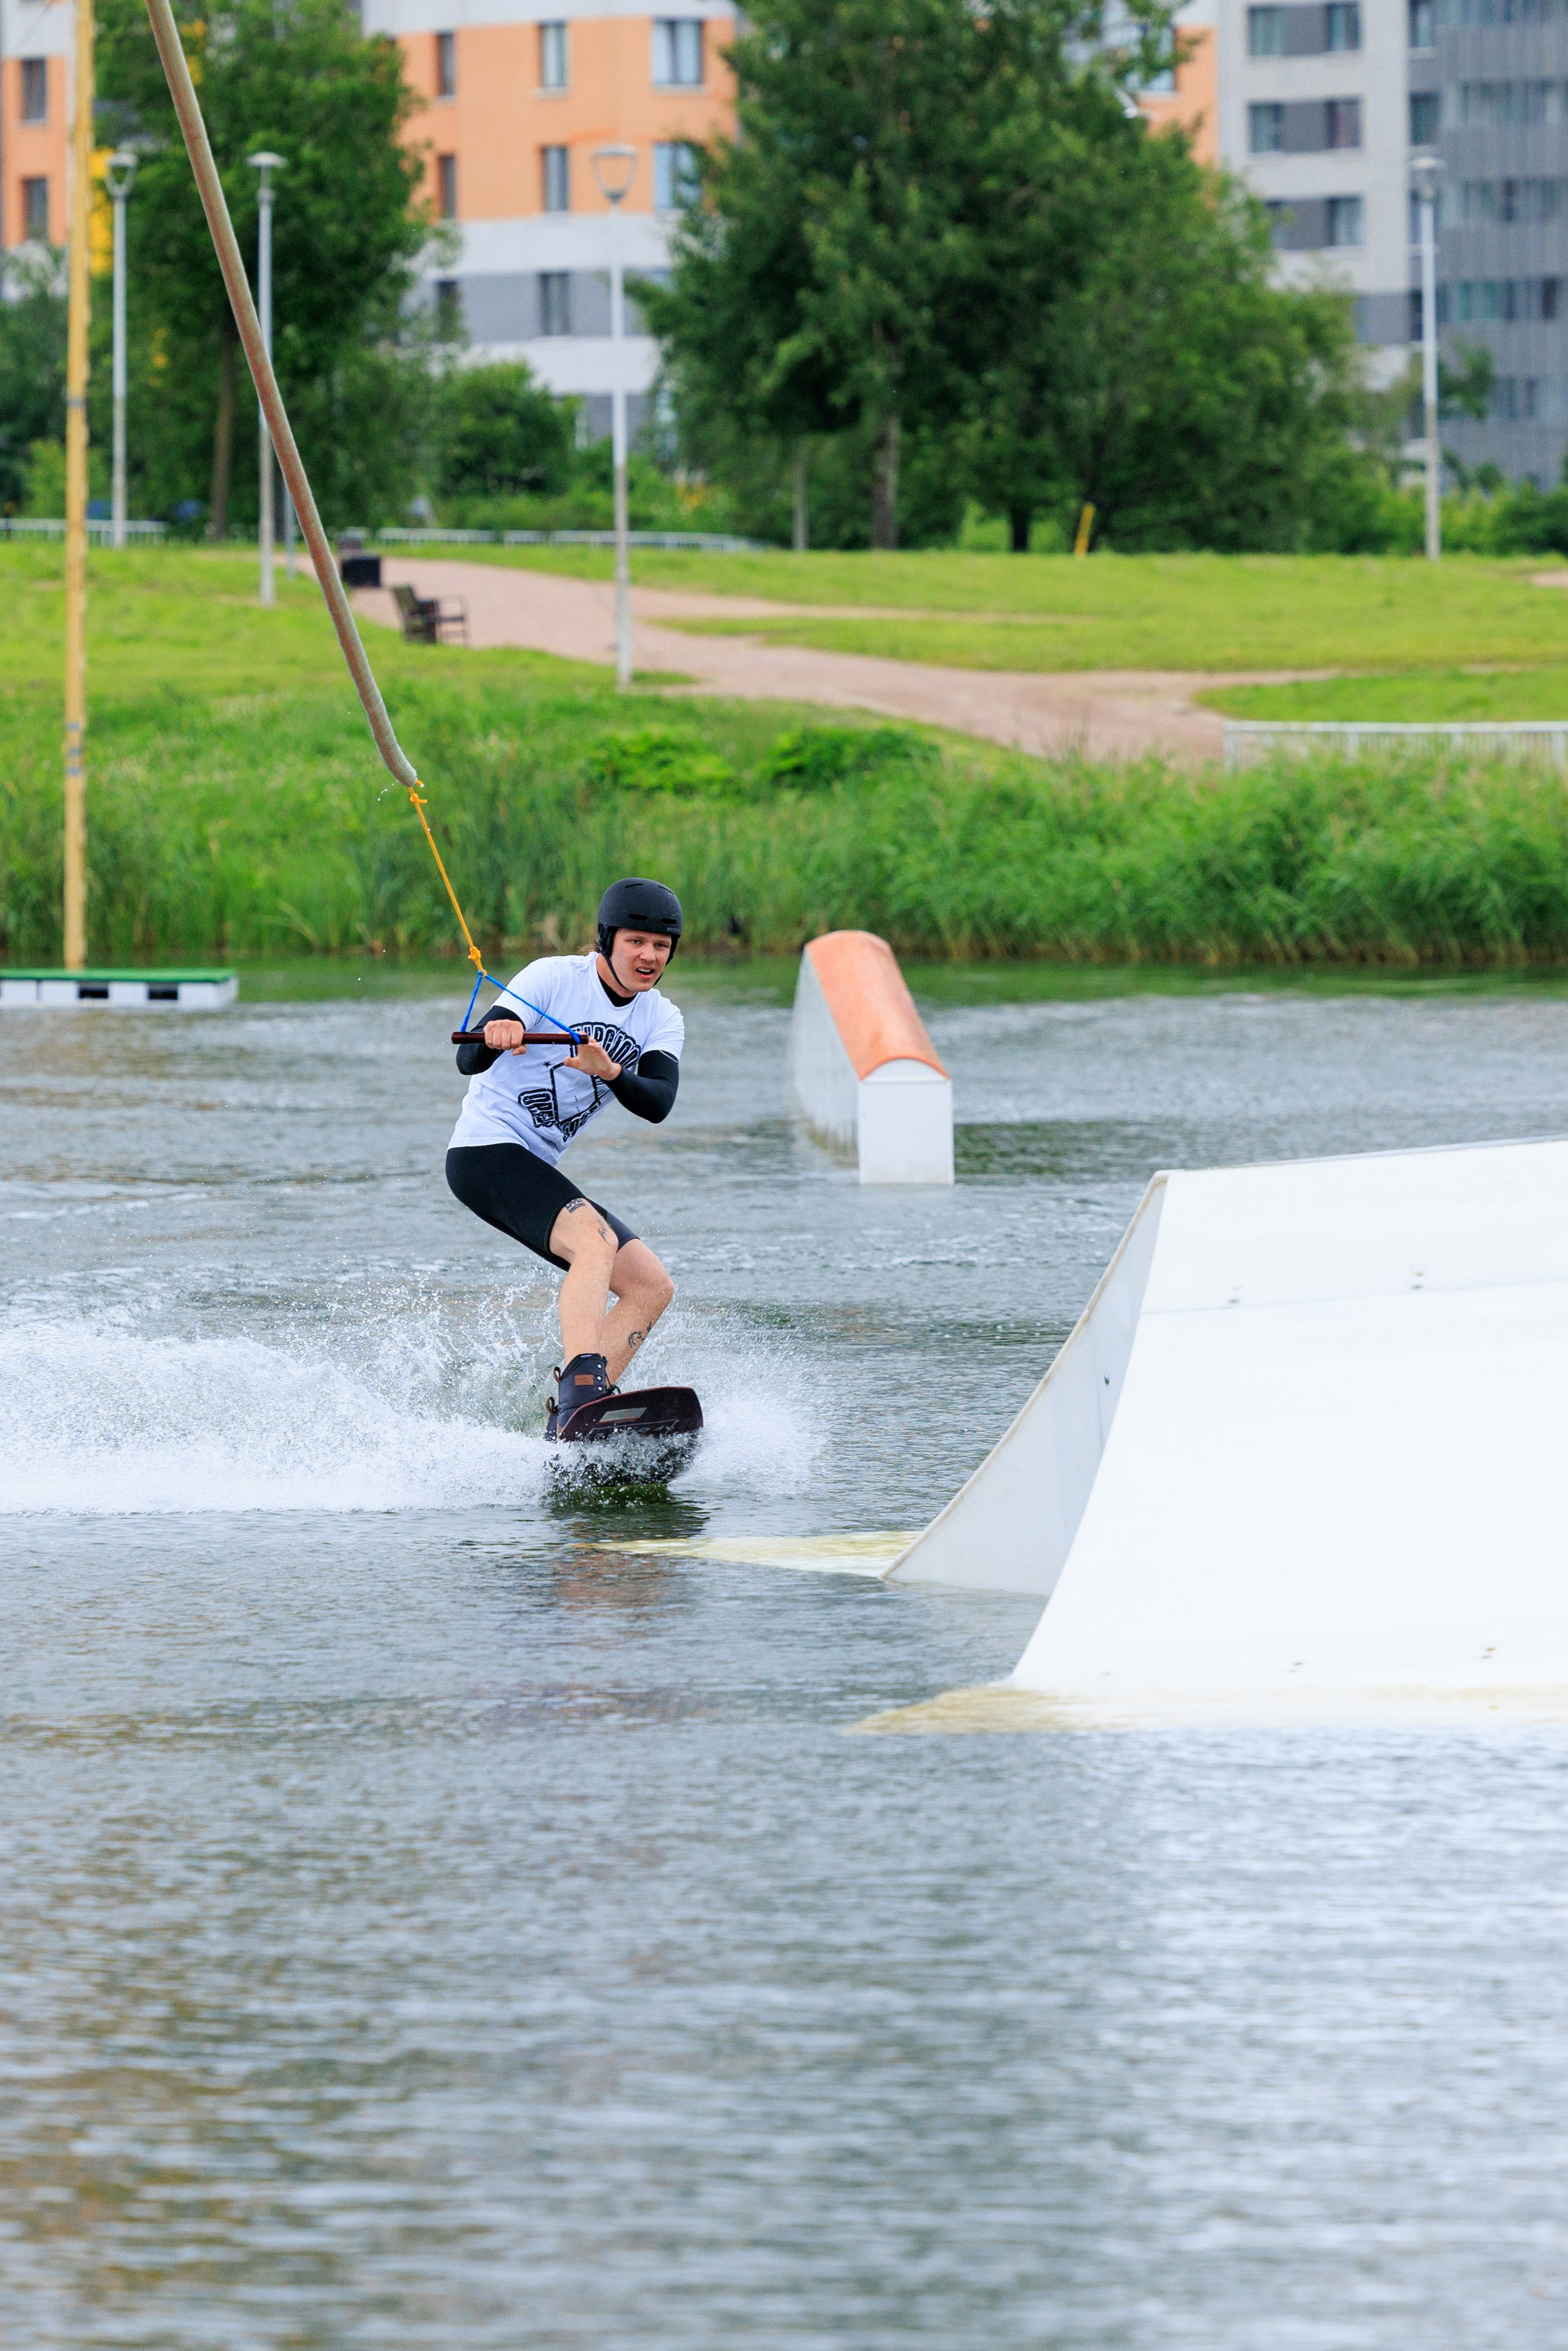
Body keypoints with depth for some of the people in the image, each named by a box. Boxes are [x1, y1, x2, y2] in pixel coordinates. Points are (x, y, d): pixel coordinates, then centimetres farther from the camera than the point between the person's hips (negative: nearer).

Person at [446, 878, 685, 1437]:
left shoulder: (663, 1022, 6)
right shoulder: (553, 978, -10)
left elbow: (658, 1104, -13)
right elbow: (468, 1061, -18)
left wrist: (611, 1073, -33)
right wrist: (494, 1038, -40)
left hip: (535, 1171, 8)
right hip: (487, 1149, -8)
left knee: (652, 1287, -1)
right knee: (596, 1240, -30)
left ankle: (569, 1421, -8)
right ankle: (581, 1387, -45)